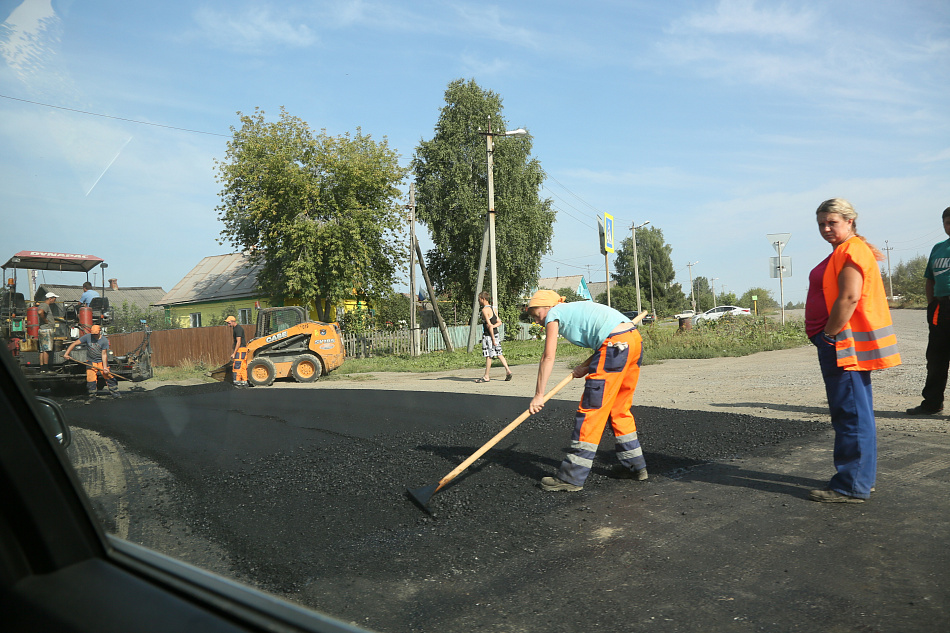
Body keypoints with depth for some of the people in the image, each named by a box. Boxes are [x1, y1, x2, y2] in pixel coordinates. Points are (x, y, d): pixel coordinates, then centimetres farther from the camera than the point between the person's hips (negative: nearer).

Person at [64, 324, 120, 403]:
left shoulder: (104, 340, -10)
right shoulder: (87, 337, -7)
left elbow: (104, 354, -11)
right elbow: (74, 344, -4)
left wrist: (105, 367, -17)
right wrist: (66, 354, -12)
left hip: (102, 361, -1)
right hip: (91, 362, 1)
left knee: (109, 377, -4)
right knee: (91, 379, -6)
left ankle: (115, 394, 5)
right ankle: (92, 397, 7)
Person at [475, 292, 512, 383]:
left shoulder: (485, 310, -13)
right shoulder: (493, 309, 13)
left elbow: (489, 325, -18)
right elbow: (499, 322, 13)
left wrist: (493, 339, -18)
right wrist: (493, 326, -4)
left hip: (488, 335, -8)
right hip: (495, 334, 8)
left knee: (488, 356, -2)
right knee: (498, 353, 11)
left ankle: (486, 376, 5)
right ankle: (508, 370, 4)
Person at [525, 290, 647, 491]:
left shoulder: (554, 313, 7)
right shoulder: (575, 309, 29)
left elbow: (548, 357, 1)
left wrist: (539, 395, 3)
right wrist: (587, 366, 13)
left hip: (616, 344, -9)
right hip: (635, 339, 9)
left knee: (591, 409, -5)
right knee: (619, 409, 20)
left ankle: (572, 477, -1)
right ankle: (635, 465, 28)